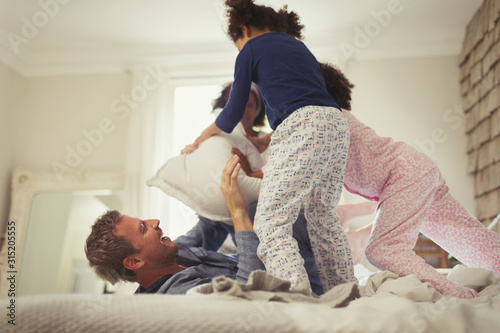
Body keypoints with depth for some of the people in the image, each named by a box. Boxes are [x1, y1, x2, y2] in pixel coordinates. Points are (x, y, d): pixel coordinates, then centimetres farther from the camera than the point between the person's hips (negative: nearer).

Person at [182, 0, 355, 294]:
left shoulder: (251, 49, 12)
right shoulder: (299, 45, 32)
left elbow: (233, 113, 13)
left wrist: (200, 139, 30)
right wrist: (261, 143, 36)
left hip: (303, 127, -8)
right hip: (337, 123, 8)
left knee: (271, 222, -11)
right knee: (324, 219, 15)